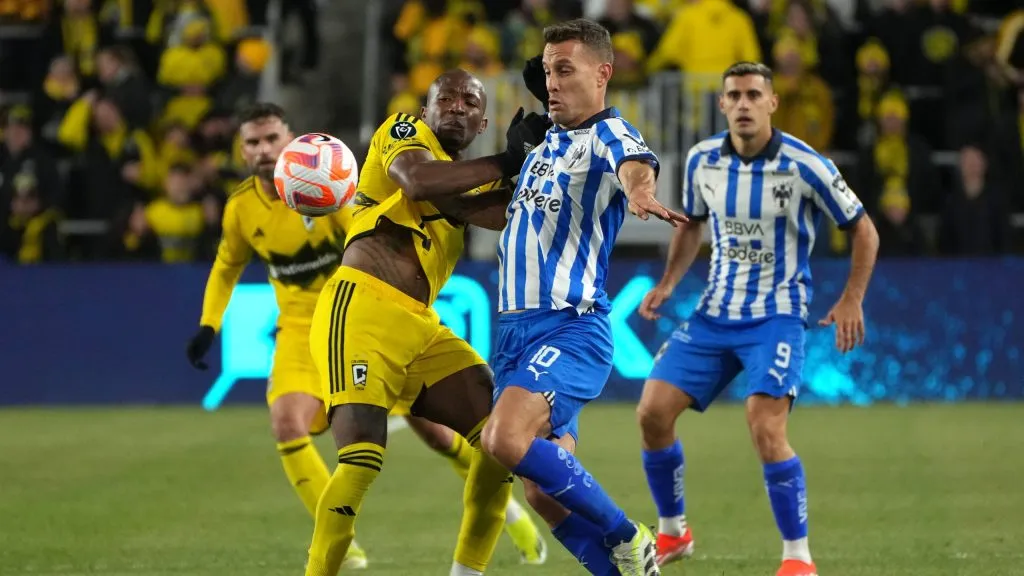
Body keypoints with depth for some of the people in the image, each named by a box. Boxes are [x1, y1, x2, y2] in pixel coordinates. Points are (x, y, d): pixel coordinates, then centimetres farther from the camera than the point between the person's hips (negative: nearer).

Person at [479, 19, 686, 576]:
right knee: (544, 490, 2)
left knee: (507, 439, -28)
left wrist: (639, 191, -54)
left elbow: (636, 165, -33)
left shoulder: (609, 134, -6)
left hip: (571, 328, -8)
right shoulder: (544, 143, 17)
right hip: (515, 328, 8)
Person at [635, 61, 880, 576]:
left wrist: (851, 300, -14)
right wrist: (667, 284, 6)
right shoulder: (702, 160, -1)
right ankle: (672, 532, 18)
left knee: (765, 429, -23)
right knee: (653, 412, -4)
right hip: (714, 313, 5)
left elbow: (863, 230, -4)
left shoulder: (803, 165, -14)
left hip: (776, 317, -5)